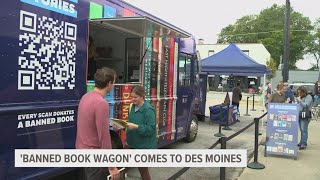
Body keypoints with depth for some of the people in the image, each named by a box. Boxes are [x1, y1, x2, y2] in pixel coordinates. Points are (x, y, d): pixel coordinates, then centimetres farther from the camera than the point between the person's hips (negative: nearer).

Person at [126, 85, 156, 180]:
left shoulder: (148, 109, -18)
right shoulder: (133, 107, 6)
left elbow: (151, 129, -22)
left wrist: (136, 127, -30)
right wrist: (126, 124, -1)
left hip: (144, 146, -7)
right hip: (133, 144, 7)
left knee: (143, 169, 5)